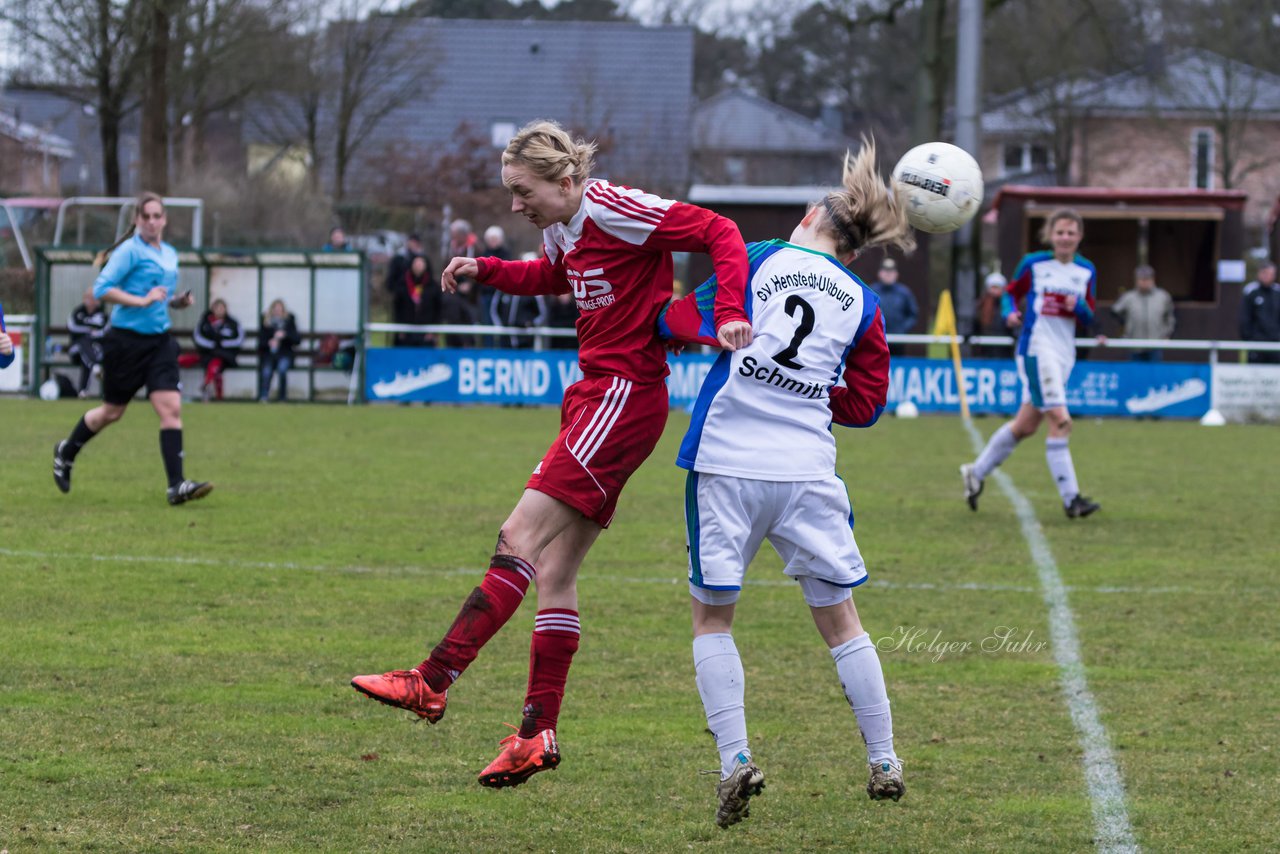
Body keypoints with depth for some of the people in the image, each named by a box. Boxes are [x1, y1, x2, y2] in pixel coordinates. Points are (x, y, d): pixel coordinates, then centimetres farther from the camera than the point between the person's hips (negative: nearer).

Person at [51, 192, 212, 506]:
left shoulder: (170, 254, 14)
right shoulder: (130, 251, -10)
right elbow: (102, 289, -18)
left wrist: (177, 301, 7)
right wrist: (142, 300, -24)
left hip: (159, 340, 6)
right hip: (127, 339, -6)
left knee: (171, 408, -10)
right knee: (112, 412, 8)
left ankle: (177, 486, -14)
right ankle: (66, 452, 35)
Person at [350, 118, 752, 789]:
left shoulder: (616, 211, -14)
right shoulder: (561, 230, 13)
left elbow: (719, 233, -16)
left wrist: (728, 313, -29)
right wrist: (484, 271, 22)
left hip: (624, 396, -10)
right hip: (593, 398, 10)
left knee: (522, 537, -14)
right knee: (553, 572, 5)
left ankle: (432, 682, -15)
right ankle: (537, 735, 7)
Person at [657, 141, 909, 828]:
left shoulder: (756, 260, 3)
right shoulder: (863, 303, 10)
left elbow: (680, 325, 5)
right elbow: (865, 403, 15)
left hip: (727, 465, -2)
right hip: (809, 471, 2)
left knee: (711, 616, 9)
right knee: (839, 620, 14)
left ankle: (734, 760, -5)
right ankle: (884, 763, 18)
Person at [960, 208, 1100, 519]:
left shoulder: (1086, 271, 9)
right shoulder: (1033, 264, -1)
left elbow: (1089, 318, 11)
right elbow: (1011, 292, 11)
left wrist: (1079, 307, -11)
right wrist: (1010, 313, -10)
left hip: (1065, 354, 6)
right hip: (1036, 349, -6)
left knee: (1026, 425, 12)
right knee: (1060, 421, -16)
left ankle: (976, 472, 30)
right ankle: (1071, 499, -15)